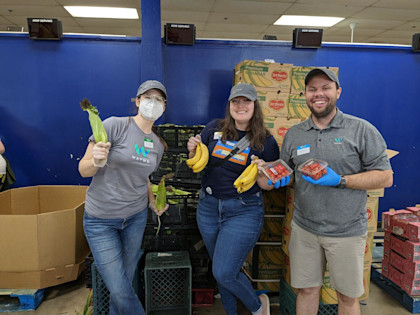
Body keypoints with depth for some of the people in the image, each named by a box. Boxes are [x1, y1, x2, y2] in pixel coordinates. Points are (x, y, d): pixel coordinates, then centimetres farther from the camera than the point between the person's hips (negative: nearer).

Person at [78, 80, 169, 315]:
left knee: (126, 281, 16)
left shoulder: (158, 145, 4)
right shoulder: (115, 125, -15)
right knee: (120, 289, -2)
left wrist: (153, 202, 3)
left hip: (136, 217, 5)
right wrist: (97, 161, -33)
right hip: (101, 220, -5)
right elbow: (84, 170, -12)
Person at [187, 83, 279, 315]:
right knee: (220, 269, 17)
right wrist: (193, 150, -12)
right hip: (208, 207, 4)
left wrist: (259, 172, -22)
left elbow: (268, 185, -2)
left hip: (243, 211, -4)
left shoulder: (265, 142, -7)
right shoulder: (214, 129, -1)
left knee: (224, 273, -5)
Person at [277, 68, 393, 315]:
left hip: (347, 231, -2)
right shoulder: (294, 134, 6)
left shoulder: (361, 130, -6)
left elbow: (386, 177, -7)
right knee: (307, 290, 14)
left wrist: (339, 181, -20)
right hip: (304, 229, 3)